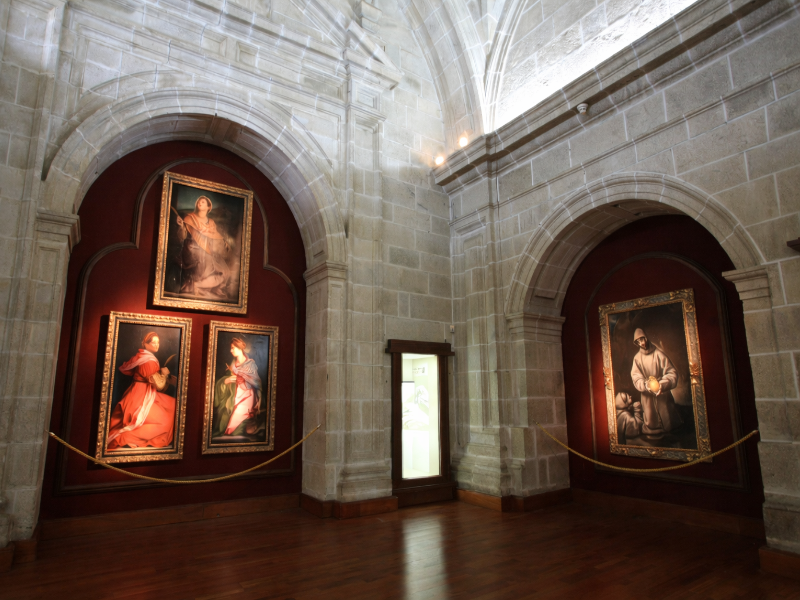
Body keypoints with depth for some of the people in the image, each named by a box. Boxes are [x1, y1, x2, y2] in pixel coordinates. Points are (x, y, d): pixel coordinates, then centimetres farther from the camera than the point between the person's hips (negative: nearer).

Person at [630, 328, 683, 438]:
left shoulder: (658, 354, -9)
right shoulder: (637, 358, -1)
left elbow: (672, 373, -11)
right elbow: (636, 377, -6)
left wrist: (663, 385, -27)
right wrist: (645, 385, -26)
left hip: (663, 393, -2)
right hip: (647, 396, 2)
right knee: (651, 421, 7)